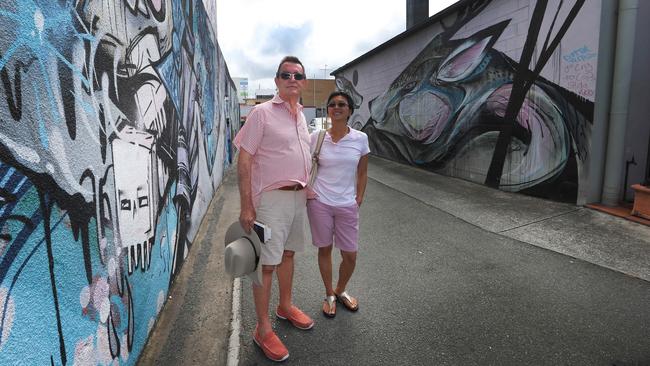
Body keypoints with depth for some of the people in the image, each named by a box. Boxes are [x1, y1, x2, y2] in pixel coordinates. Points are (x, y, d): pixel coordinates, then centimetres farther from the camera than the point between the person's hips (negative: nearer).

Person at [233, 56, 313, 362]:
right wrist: (246, 206, -17)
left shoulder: (301, 115, 12)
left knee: (288, 253, 18)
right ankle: (262, 329, 13)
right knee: (267, 263, 0)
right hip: (272, 198, -7)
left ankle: (285, 306, 37)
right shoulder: (262, 113, -9)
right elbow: (244, 160, -13)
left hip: (298, 196, 7)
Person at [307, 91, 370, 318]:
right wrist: (306, 189, -4)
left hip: (347, 205, 1)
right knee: (324, 249, 12)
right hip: (320, 202, -1)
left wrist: (358, 200, 2)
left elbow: (362, 173, 6)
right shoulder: (316, 137, -4)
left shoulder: (360, 138, -2)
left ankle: (341, 291, 38)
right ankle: (329, 295, 34)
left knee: (350, 255, 7)